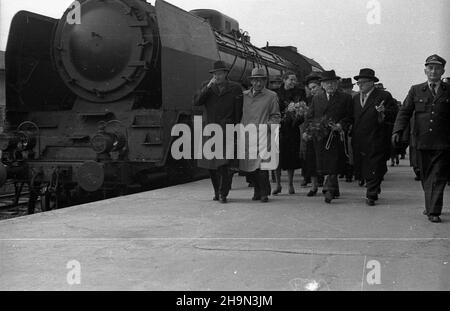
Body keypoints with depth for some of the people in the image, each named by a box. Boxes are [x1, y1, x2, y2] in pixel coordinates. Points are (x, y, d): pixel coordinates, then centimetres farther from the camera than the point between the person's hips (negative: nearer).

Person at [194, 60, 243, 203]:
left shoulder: (235, 88, 3)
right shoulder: (207, 86, 11)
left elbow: (239, 112, 6)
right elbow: (196, 102, -3)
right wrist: (208, 87, -13)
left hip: (227, 131, -3)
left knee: (225, 163, -13)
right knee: (211, 164, 8)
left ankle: (223, 194, -5)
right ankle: (217, 191, 24)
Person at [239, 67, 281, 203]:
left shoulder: (271, 96, 4)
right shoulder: (243, 95, 13)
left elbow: (276, 116, 6)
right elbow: (239, 114, 20)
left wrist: (268, 124, -10)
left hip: (263, 135, -3)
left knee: (262, 167, -12)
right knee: (248, 166, 5)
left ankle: (264, 193, 5)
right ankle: (257, 190, 25)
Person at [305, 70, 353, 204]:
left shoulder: (345, 98, 7)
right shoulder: (316, 99, 16)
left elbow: (350, 117, 4)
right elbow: (309, 118, 15)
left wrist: (340, 125, -13)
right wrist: (318, 124, -4)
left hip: (336, 136, -3)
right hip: (320, 137, 3)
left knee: (333, 165, -12)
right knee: (324, 166, 5)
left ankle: (329, 190, -12)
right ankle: (334, 190, 19)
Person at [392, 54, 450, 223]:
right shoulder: (416, 90, 10)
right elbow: (405, 112, 6)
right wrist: (397, 131, -9)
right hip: (422, 142, 2)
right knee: (426, 177, 12)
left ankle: (434, 212, -4)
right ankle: (430, 206, 27)